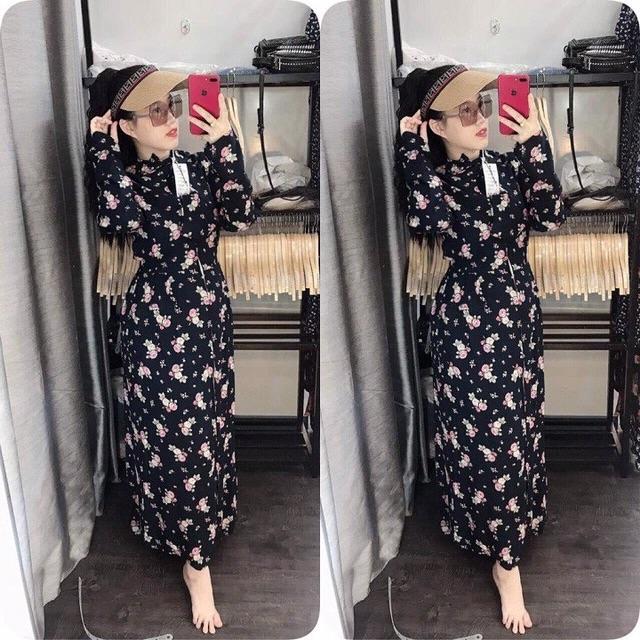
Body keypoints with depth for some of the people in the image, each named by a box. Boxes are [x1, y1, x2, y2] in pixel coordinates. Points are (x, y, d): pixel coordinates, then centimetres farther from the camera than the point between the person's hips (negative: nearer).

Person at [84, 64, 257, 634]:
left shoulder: (198, 166, 3)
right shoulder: (117, 175, -6)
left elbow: (241, 216, -11)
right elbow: (119, 217, -28)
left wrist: (224, 142, -12)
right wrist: (101, 146, -20)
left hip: (210, 311, 4)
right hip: (158, 319, -4)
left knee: (211, 425, 14)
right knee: (176, 433, 2)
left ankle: (203, 520, 37)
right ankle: (196, 557, 18)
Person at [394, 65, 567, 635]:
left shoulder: (507, 166, 4)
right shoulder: (427, 175, -7)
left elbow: (551, 216, -8)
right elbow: (432, 218, -29)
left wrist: (534, 144, -11)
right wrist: (410, 146, -23)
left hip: (520, 313, 5)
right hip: (468, 319, -5)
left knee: (519, 425, 15)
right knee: (487, 434, 1)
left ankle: (510, 521, 38)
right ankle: (505, 557, 18)